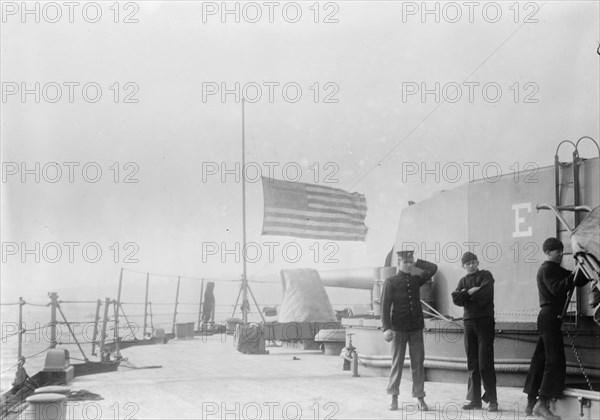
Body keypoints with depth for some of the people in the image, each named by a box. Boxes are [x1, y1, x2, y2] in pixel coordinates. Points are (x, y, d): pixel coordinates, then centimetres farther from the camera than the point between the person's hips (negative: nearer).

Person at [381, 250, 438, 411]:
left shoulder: (416, 280, 11)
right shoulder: (390, 282, 0)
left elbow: (433, 268, 13)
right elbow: (385, 306, -6)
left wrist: (416, 263, 9)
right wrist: (386, 328, -15)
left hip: (416, 328, 3)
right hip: (399, 329, -3)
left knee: (418, 363, 3)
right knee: (397, 363, 3)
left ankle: (420, 398, 7)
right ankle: (394, 397, 13)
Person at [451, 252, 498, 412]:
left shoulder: (486, 276, 2)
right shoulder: (463, 281, 15)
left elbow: (485, 295, -14)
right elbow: (456, 299, 0)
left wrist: (466, 295, -2)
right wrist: (470, 292, -14)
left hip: (485, 322, -5)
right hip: (468, 322, 5)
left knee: (485, 363, -8)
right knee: (472, 363, 7)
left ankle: (492, 400, -4)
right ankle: (475, 399, 13)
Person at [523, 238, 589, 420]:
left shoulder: (555, 270, 22)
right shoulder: (547, 269, -9)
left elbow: (578, 281, 16)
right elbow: (556, 289, -25)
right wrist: (573, 277, -31)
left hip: (547, 317, 10)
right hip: (550, 316, -10)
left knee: (540, 359, 10)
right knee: (555, 360, -11)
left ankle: (531, 402, 13)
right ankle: (543, 404, -12)